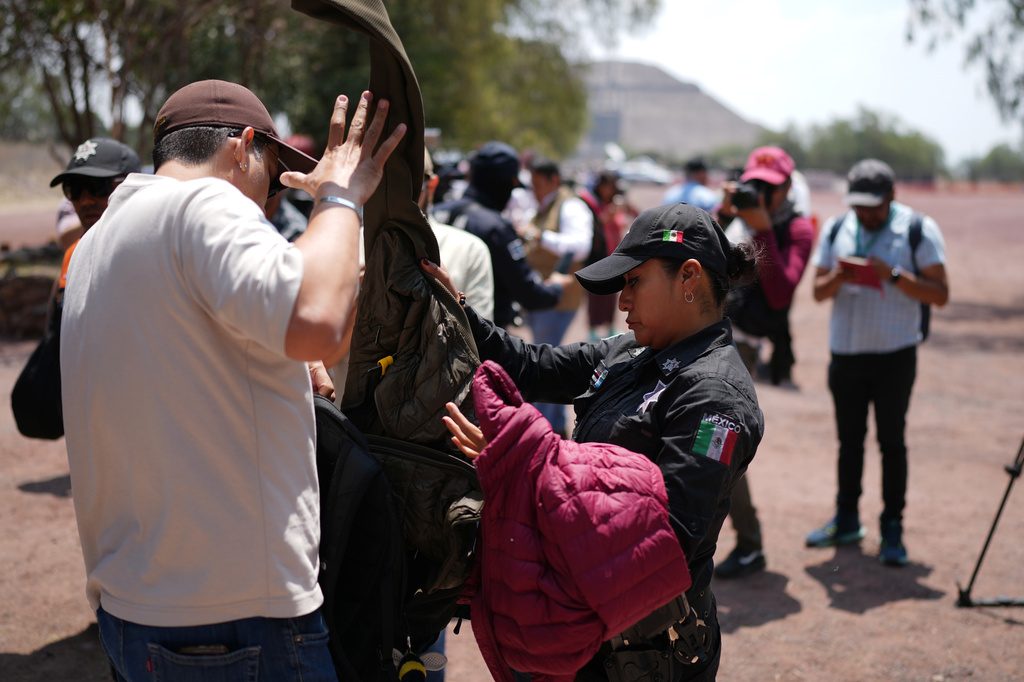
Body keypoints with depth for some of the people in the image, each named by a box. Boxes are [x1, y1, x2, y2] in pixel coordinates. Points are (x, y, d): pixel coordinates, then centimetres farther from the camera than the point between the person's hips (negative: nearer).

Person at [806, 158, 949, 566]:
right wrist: (838, 277, -13)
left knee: (891, 441, -1)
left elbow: (940, 294, -8)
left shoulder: (918, 229, -4)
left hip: (894, 353, -4)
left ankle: (892, 530, 6)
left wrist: (894, 275, -21)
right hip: (845, 352, 4)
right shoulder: (836, 229, 7)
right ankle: (846, 520, 22)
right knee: (849, 440, 12)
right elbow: (818, 291, 8)